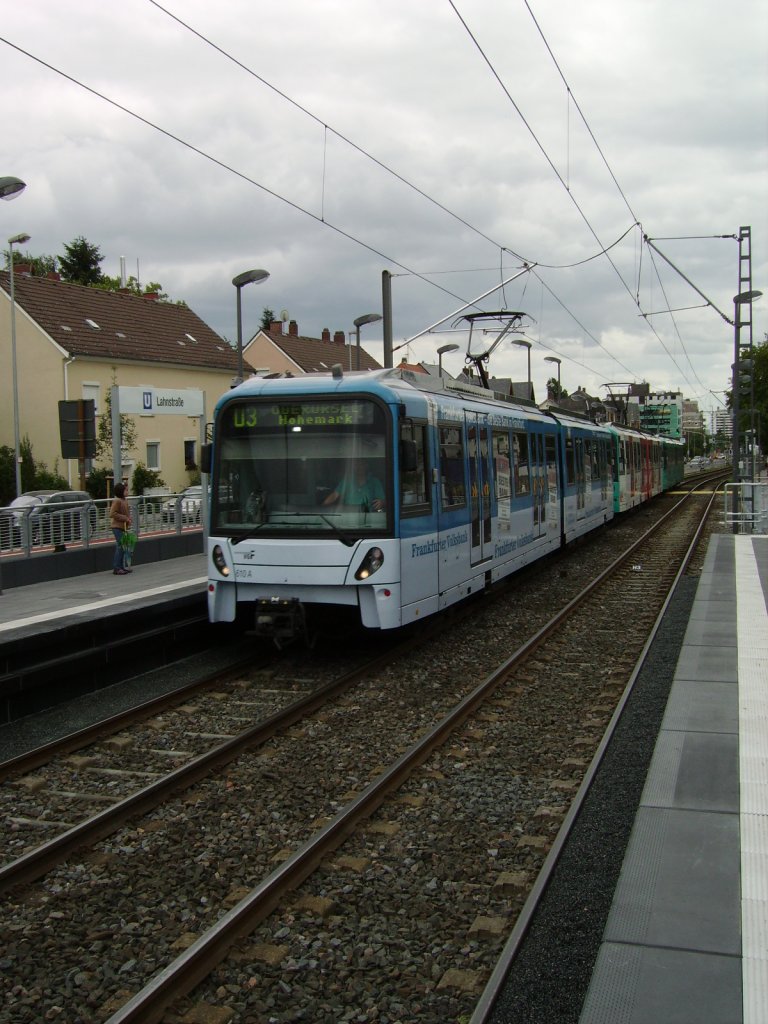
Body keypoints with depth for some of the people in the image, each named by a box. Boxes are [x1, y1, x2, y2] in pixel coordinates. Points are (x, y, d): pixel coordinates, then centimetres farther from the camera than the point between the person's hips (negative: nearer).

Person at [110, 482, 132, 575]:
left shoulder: (123, 500, 14)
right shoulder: (116, 501, -16)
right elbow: (112, 514, -22)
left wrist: (128, 519, 5)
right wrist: (125, 518, -20)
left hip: (123, 526, 10)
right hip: (117, 527, -10)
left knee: (123, 546, 13)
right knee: (120, 547, -10)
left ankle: (121, 567, 21)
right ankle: (116, 568, -5)